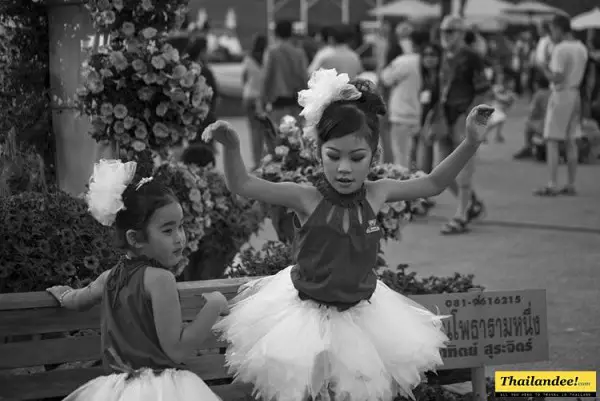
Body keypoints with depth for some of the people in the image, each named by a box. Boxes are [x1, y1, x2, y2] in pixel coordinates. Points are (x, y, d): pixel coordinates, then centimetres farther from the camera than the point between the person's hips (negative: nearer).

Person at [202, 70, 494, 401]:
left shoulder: (375, 194, -8)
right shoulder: (307, 199, -19)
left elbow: (433, 184, 4)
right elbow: (242, 185, -21)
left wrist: (471, 143, -4)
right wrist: (231, 146, -40)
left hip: (360, 309, 3)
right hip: (307, 312, -3)